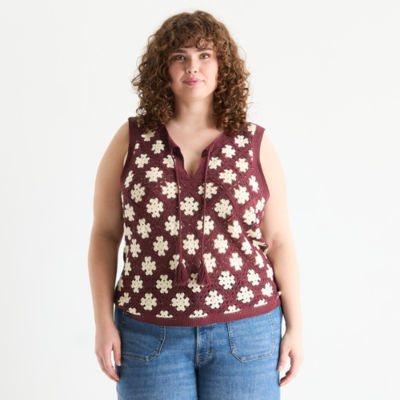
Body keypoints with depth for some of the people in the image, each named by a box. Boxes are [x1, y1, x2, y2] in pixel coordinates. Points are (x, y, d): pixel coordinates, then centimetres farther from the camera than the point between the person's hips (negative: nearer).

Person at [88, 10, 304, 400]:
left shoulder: (255, 144, 1)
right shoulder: (131, 140, 1)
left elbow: (279, 240, 3)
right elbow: (105, 235, 3)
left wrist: (295, 325, 2)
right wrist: (103, 323, -1)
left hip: (245, 331, 0)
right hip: (150, 334, 0)